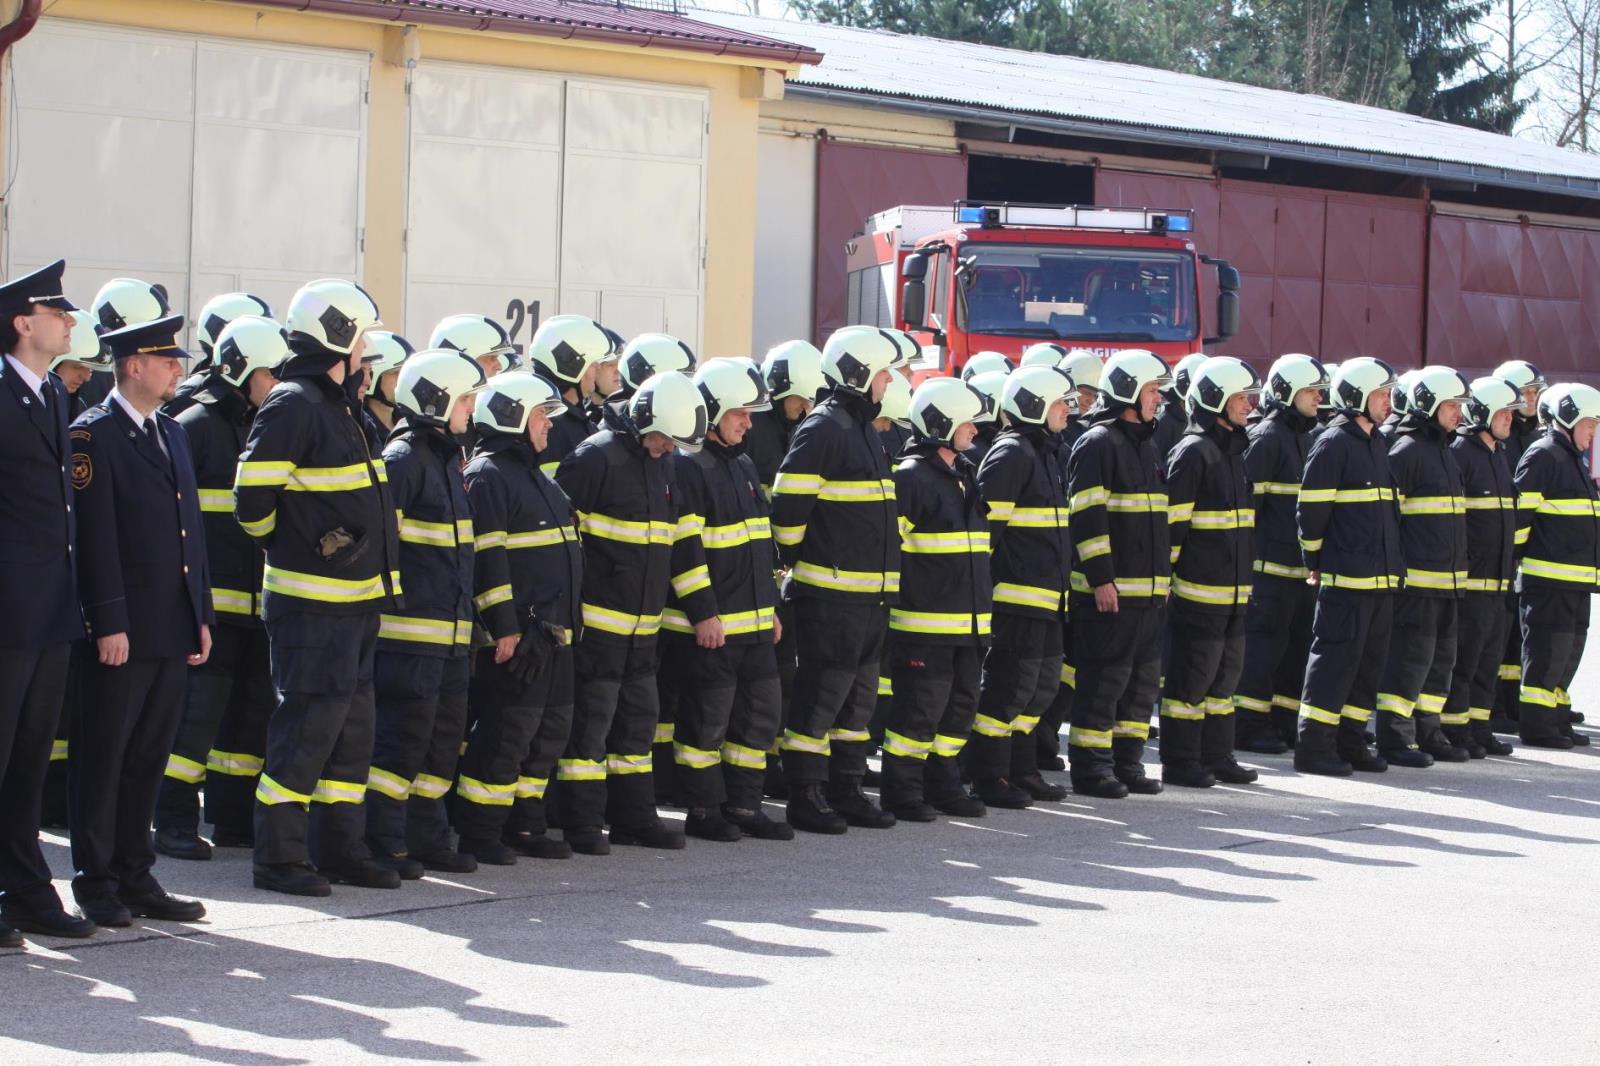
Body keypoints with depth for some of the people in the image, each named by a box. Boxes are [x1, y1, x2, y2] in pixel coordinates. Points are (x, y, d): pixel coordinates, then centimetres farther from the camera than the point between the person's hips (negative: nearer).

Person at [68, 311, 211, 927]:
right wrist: (109, 623, -17)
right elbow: (95, 536, -13)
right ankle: (96, 883, 7)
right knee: (102, 758, 1)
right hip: (121, 631, -7)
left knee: (149, 759, 11)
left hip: (172, 631, 7)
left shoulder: (172, 434, 17)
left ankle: (135, 877, 17)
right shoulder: (93, 435, -8)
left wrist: (202, 615, 15)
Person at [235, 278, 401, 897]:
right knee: (308, 724, -7)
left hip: (355, 598, 10)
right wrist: (306, 544, -5)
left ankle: (340, 847, 21)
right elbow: (253, 498, -19)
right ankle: (278, 858, 0)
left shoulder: (337, 405, 16)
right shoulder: (292, 404, -14)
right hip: (311, 602, -10)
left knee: (351, 724, 13)